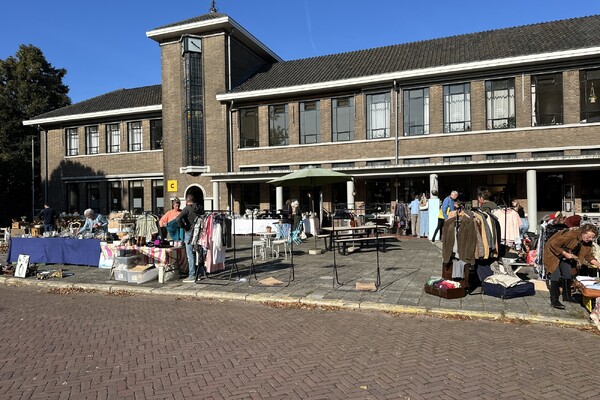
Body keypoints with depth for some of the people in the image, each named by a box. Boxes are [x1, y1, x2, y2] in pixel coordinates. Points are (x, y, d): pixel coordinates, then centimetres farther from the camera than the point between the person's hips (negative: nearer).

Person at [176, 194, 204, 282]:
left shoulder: (187, 208, -11)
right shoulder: (200, 208, 8)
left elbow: (178, 218, -22)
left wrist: (183, 226, -9)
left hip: (190, 233, -6)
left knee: (190, 255, -2)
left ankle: (192, 276, -1)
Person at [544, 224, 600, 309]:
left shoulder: (587, 242, -10)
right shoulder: (570, 235, -34)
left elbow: (589, 255, 0)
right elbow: (553, 244, -30)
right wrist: (565, 253, -28)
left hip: (565, 256, 8)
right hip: (553, 252, -8)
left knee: (568, 275, 12)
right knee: (556, 275, -15)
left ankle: (567, 296, 32)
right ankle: (554, 301, -14)